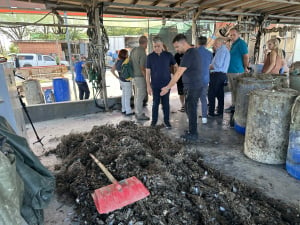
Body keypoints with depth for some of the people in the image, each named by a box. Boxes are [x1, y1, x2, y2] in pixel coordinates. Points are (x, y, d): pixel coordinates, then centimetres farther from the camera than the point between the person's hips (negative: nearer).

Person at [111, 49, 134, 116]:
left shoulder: (117, 61, 5)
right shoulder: (125, 62, -20)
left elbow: (112, 70, 11)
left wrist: (117, 77, 11)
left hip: (121, 80, 9)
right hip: (127, 81, -9)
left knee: (124, 95, 16)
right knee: (127, 96, -1)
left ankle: (124, 110, 25)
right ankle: (128, 111, 5)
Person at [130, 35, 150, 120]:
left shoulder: (133, 50, 7)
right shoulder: (143, 53, -18)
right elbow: (142, 68, -20)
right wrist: (146, 78, -13)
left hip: (134, 76, 9)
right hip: (140, 76, -9)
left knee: (137, 95, 16)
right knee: (140, 96, -1)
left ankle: (137, 112, 27)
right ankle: (140, 115, 6)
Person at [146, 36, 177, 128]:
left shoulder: (168, 55, -1)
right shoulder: (150, 56, -2)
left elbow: (176, 66, 8)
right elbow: (148, 72, -1)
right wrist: (148, 85, -4)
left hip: (166, 83, 0)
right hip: (155, 84, 0)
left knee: (166, 103, 6)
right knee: (155, 103, 8)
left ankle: (166, 121, 18)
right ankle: (154, 120, 21)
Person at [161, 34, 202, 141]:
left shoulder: (188, 55, -19)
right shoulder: (194, 51, 12)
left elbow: (178, 74, -21)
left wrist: (168, 87, -17)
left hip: (192, 88, -10)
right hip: (195, 86, 10)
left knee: (191, 110, 1)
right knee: (189, 109, 16)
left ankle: (193, 134, 13)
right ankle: (192, 130, 28)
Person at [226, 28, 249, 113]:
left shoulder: (241, 43, -11)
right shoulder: (233, 44, 18)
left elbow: (246, 56, -16)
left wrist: (245, 68, -9)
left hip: (237, 71, -9)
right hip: (230, 71, 9)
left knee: (237, 91, -4)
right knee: (232, 90, 15)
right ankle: (233, 105, 24)